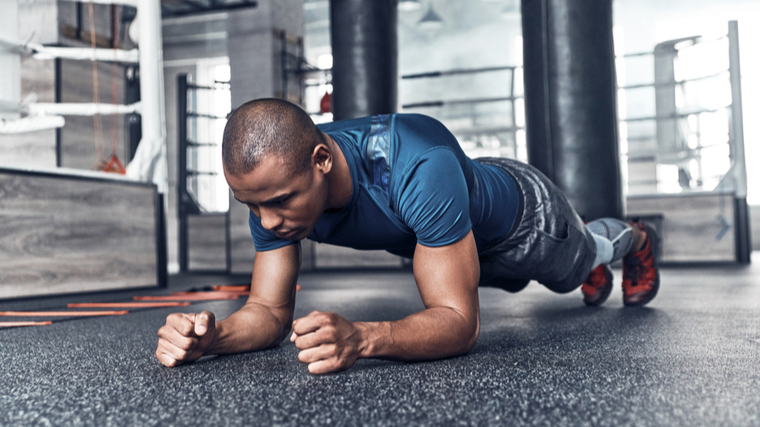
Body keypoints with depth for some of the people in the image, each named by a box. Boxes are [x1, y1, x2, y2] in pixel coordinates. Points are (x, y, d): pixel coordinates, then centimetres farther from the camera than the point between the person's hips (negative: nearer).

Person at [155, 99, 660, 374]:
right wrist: (213, 336, -48)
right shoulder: (272, 184, -33)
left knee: (574, 264, 30)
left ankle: (634, 238, 68)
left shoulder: (418, 167, -52)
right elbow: (270, 310, -25)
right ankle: (597, 267, 75)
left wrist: (361, 337, -68)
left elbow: (460, 322, -49)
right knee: (517, 281, 38)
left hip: (519, 211, -5)